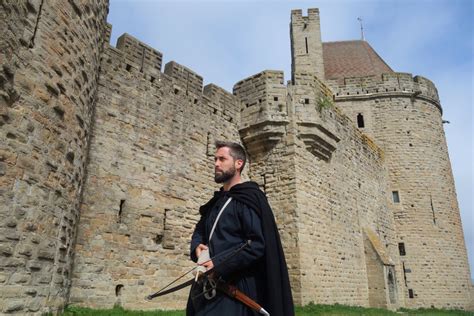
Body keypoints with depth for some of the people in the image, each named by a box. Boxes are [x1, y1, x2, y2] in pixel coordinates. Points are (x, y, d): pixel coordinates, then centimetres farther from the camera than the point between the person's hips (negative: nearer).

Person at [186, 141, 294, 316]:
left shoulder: (249, 199, -10)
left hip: (234, 288, -7)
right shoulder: (216, 201, 15)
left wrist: (219, 264, -21)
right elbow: (199, 230, 21)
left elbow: (258, 244, -18)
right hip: (209, 286, 8)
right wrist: (197, 247, -1)